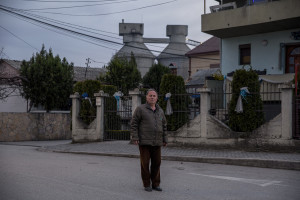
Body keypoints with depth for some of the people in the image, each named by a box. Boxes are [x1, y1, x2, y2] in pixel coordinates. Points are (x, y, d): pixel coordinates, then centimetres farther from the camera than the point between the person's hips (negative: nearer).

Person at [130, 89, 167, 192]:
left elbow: (164, 126, 19)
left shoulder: (160, 111, 13)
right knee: (145, 163, 1)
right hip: (144, 142, -4)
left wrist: (164, 140, 14)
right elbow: (134, 124, -4)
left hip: (157, 142, 4)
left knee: (156, 163, 6)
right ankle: (147, 184, 12)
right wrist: (135, 138, -12)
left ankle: (155, 184, 17)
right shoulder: (140, 109, -2)